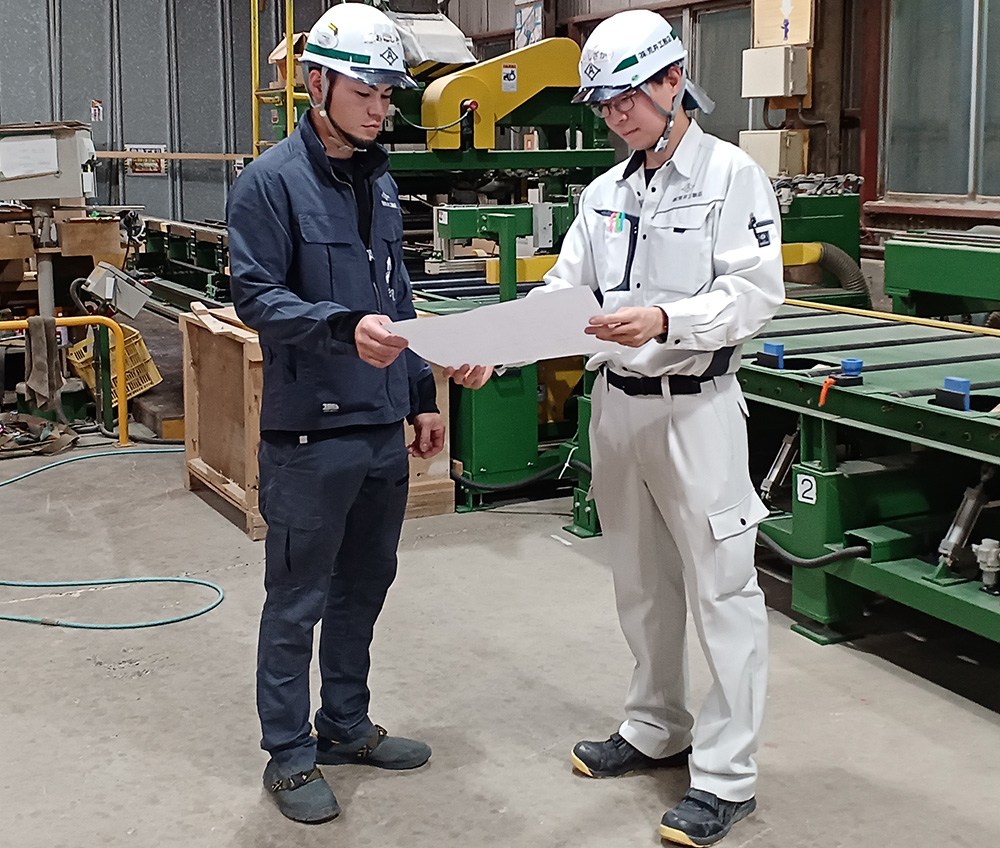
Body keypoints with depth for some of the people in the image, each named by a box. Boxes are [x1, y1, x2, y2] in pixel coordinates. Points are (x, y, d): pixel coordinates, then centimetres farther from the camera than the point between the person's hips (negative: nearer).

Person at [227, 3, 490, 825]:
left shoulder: (380, 182, 14)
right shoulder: (272, 182, -10)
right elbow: (255, 295, -16)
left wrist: (422, 396, 17)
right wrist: (344, 327, -30)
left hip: (383, 426, 8)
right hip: (310, 431, -8)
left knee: (365, 581, 17)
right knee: (298, 599, 3)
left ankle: (347, 725, 33)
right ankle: (290, 756, 16)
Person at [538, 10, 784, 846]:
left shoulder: (731, 174, -8)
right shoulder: (605, 192, 10)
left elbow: (757, 292, -15)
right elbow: (560, 291, 7)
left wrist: (666, 321, -30)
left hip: (695, 406, -6)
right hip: (618, 402, 7)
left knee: (721, 591, -1)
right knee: (642, 582, 17)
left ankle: (726, 776, 7)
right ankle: (657, 729, 34)